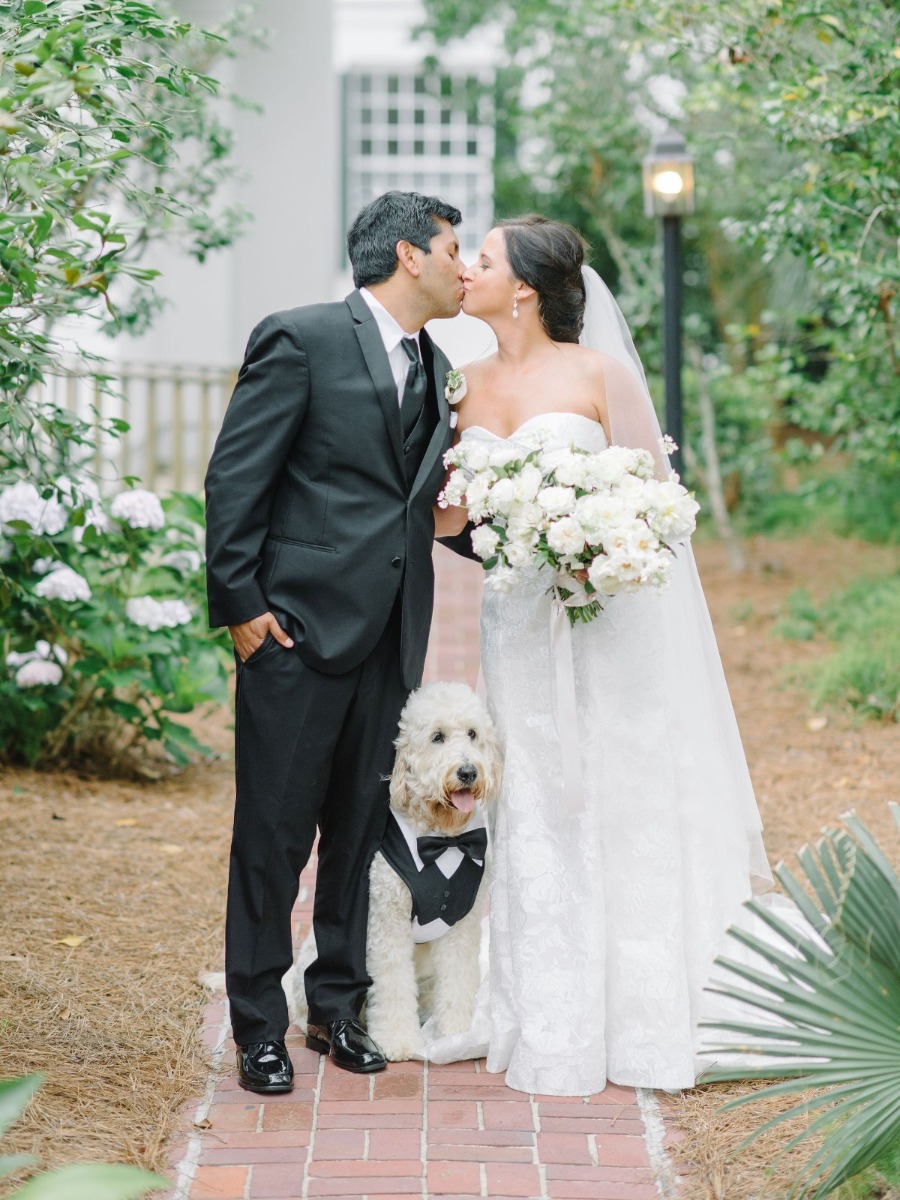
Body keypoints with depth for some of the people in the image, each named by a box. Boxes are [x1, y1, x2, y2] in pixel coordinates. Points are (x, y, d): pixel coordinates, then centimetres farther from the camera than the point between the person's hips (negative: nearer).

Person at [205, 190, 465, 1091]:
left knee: (364, 829, 11)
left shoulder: (435, 368, 16)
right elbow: (235, 479, -8)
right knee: (274, 832, 1)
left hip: (390, 636, 7)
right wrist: (239, 603, -12)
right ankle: (258, 1026, 11)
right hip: (298, 627, -6)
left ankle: (339, 1007, 24)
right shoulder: (300, 340, -6)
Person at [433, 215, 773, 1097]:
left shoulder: (599, 374, -7)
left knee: (614, 808, 1)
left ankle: (631, 1025, 12)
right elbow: (450, 513, 10)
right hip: (517, 620, 5)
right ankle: (547, 1029, 16)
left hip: (603, 614, -5)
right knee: (534, 813, 7)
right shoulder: (472, 383, 8)